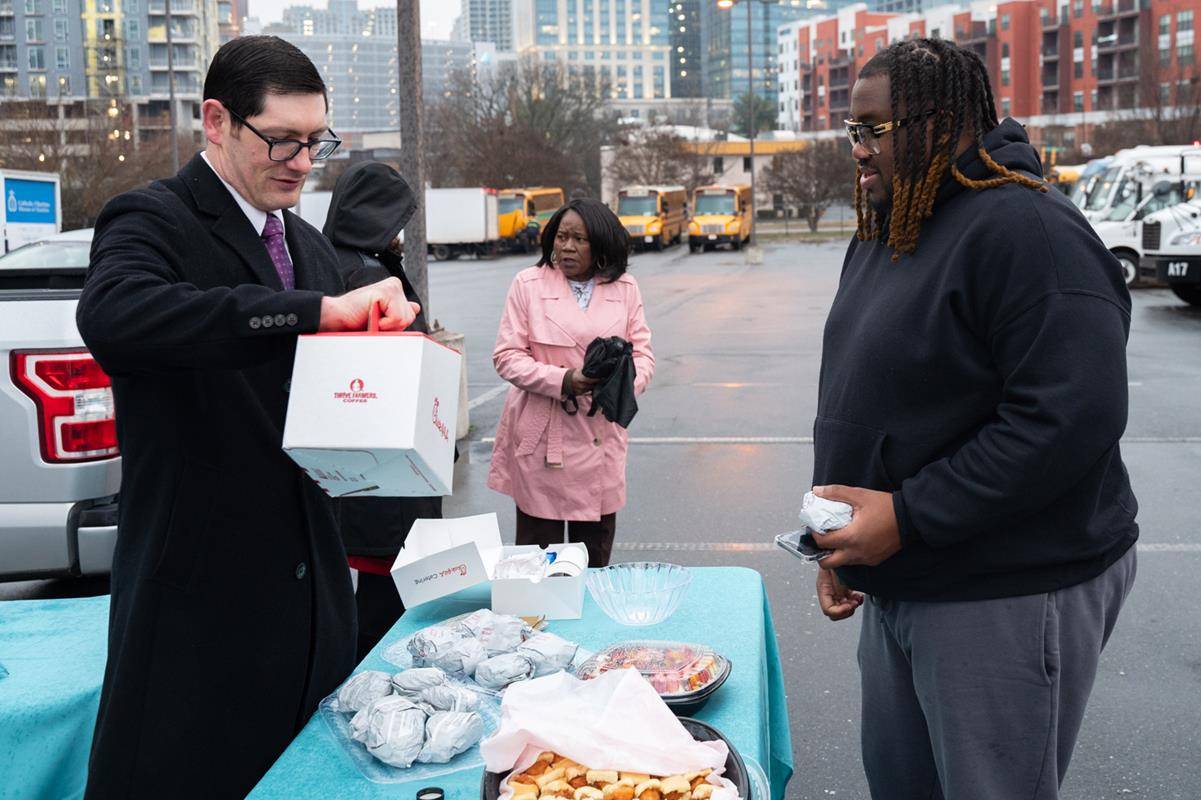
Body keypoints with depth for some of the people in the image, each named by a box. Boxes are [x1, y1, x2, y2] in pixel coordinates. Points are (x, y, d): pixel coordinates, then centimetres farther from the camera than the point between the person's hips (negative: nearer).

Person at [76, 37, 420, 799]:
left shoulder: (310, 246, 15)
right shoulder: (152, 221, -8)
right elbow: (111, 314, -31)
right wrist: (316, 310, -34)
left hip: (309, 584, 7)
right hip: (200, 587, -7)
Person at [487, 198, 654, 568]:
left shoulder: (625, 288, 8)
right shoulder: (528, 284, 0)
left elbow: (642, 352, 8)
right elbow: (506, 356, -4)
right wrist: (563, 381, -19)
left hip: (600, 436, 3)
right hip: (541, 437, -2)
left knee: (596, 555, 11)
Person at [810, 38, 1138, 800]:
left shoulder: (1024, 230, -19)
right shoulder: (886, 230, 10)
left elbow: (1072, 420, -27)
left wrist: (907, 517, -24)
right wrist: (845, 540, 14)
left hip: (1007, 597, -9)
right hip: (903, 584, 9)